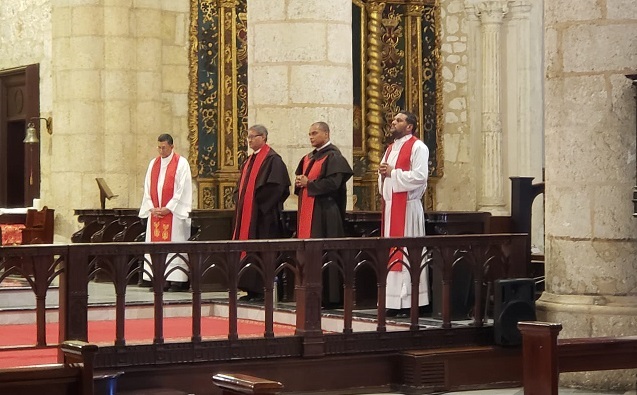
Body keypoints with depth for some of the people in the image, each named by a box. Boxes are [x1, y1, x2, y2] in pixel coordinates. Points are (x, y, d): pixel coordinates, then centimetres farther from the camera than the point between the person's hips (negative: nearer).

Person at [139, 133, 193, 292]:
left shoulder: (181, 164, -3)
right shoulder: (153, 164, 14)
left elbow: (182, 189, -9)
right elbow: (148, 188, 12)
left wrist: (168, 208, -14)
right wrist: (152, 208, -2)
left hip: (174, 212, -5)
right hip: (155, 212, 6)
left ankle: (177, 280, -6)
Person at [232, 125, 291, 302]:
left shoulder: (272, 159, -9)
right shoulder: (249, 161, 17)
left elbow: (276, 187, -19)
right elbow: (241, 185, 23)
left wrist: (258, 202, -16)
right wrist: (239, 203, 8)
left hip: (262, 216, -9)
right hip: (245, 213, 9)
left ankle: (262, 290, -5)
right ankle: (251, 290, 11)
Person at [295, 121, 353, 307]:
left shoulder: (333, 157, -7)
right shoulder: (308, 158, 19)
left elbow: (333, 182, -18)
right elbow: (299, 178, 25)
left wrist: (309, 184, -11)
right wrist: (299, 183, 1)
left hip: (324, 212, -8)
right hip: (307, 211, 8)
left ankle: (327, 295, -6)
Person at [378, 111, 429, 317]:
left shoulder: (417, 147, -5)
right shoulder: (391, 148, 21)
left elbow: (420, 176, -16)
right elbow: (383, 175, 26)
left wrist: (393, 172, -11)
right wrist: (382, 172, 2)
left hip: (407, 206, -8)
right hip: (390, 205, 8)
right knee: (391, 253, 5)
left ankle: (409, 301, -7)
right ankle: (394, 302, 7)